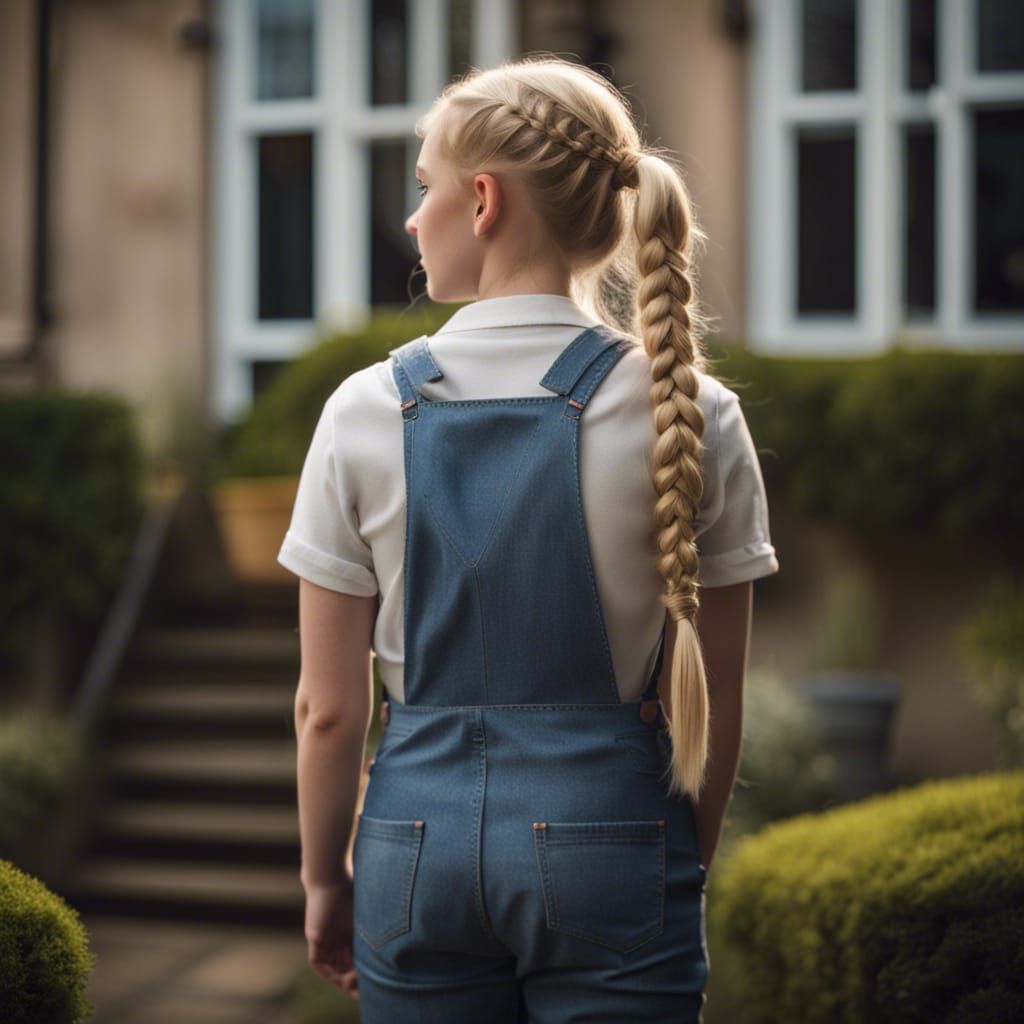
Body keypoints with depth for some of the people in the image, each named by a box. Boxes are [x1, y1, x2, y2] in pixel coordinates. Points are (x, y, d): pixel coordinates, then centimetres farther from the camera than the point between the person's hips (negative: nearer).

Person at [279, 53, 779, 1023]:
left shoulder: (367, 410, -5)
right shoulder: (692, 415, -6)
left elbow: (327, 707, -1)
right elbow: (712, 702, -1)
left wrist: (325, 878, 13)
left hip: (419, 841, 1)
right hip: (607, 837, -1)